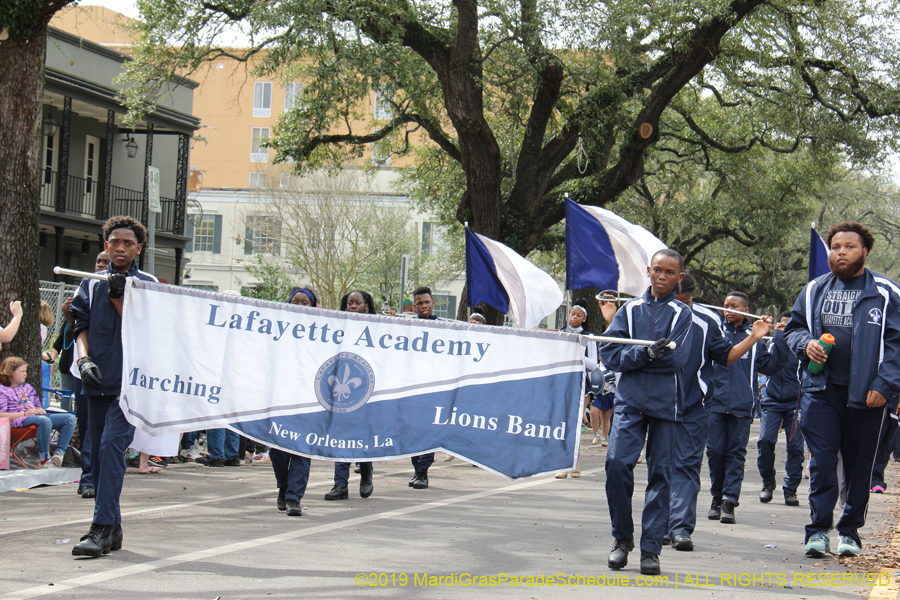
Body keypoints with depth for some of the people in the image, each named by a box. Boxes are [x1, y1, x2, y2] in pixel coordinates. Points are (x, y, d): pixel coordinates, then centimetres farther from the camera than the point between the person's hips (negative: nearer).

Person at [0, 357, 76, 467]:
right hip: (18, 420, -8)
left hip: (35, 416, 9)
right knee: (44, 420, -41)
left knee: (70, 418, -8)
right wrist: (25, 413, -17)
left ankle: (59, 453, -20)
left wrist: (40, 410, 4)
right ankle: (43, 460, -36)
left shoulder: (27, 387, 27)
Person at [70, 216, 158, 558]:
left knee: (112, 444, -17)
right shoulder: (91, 285, 14)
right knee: (97, 451, 6)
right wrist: (84, 359, -8)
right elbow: (82, 327, 9)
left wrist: (119, 299, -13)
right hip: (97, 380, 5)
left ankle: (102, 529, -21)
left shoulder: (147, 284, 4)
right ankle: (112, 529, 16)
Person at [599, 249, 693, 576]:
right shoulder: (630, 309, 13)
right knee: (617, 462, -14)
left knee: (660, 473, 0)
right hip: (629, 401, 1)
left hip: (665, 402, -1)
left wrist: (633, 356, -7)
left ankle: (651, 548, 5)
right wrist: (647, 353, -13)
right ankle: (622, 538, 3)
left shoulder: (682, 314, 8)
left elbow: (677, 358, -7)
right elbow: (609, 353, 2)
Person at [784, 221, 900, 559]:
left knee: (859, 465, 7)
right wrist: (805, 344, -3)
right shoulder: (814, 290, 12)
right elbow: (793, 327, 20)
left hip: (866, 393, -2)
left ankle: (850, 531, 18)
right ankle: (818, 530, -1)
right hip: (821, 389, 2)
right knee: (821, 461, -5)